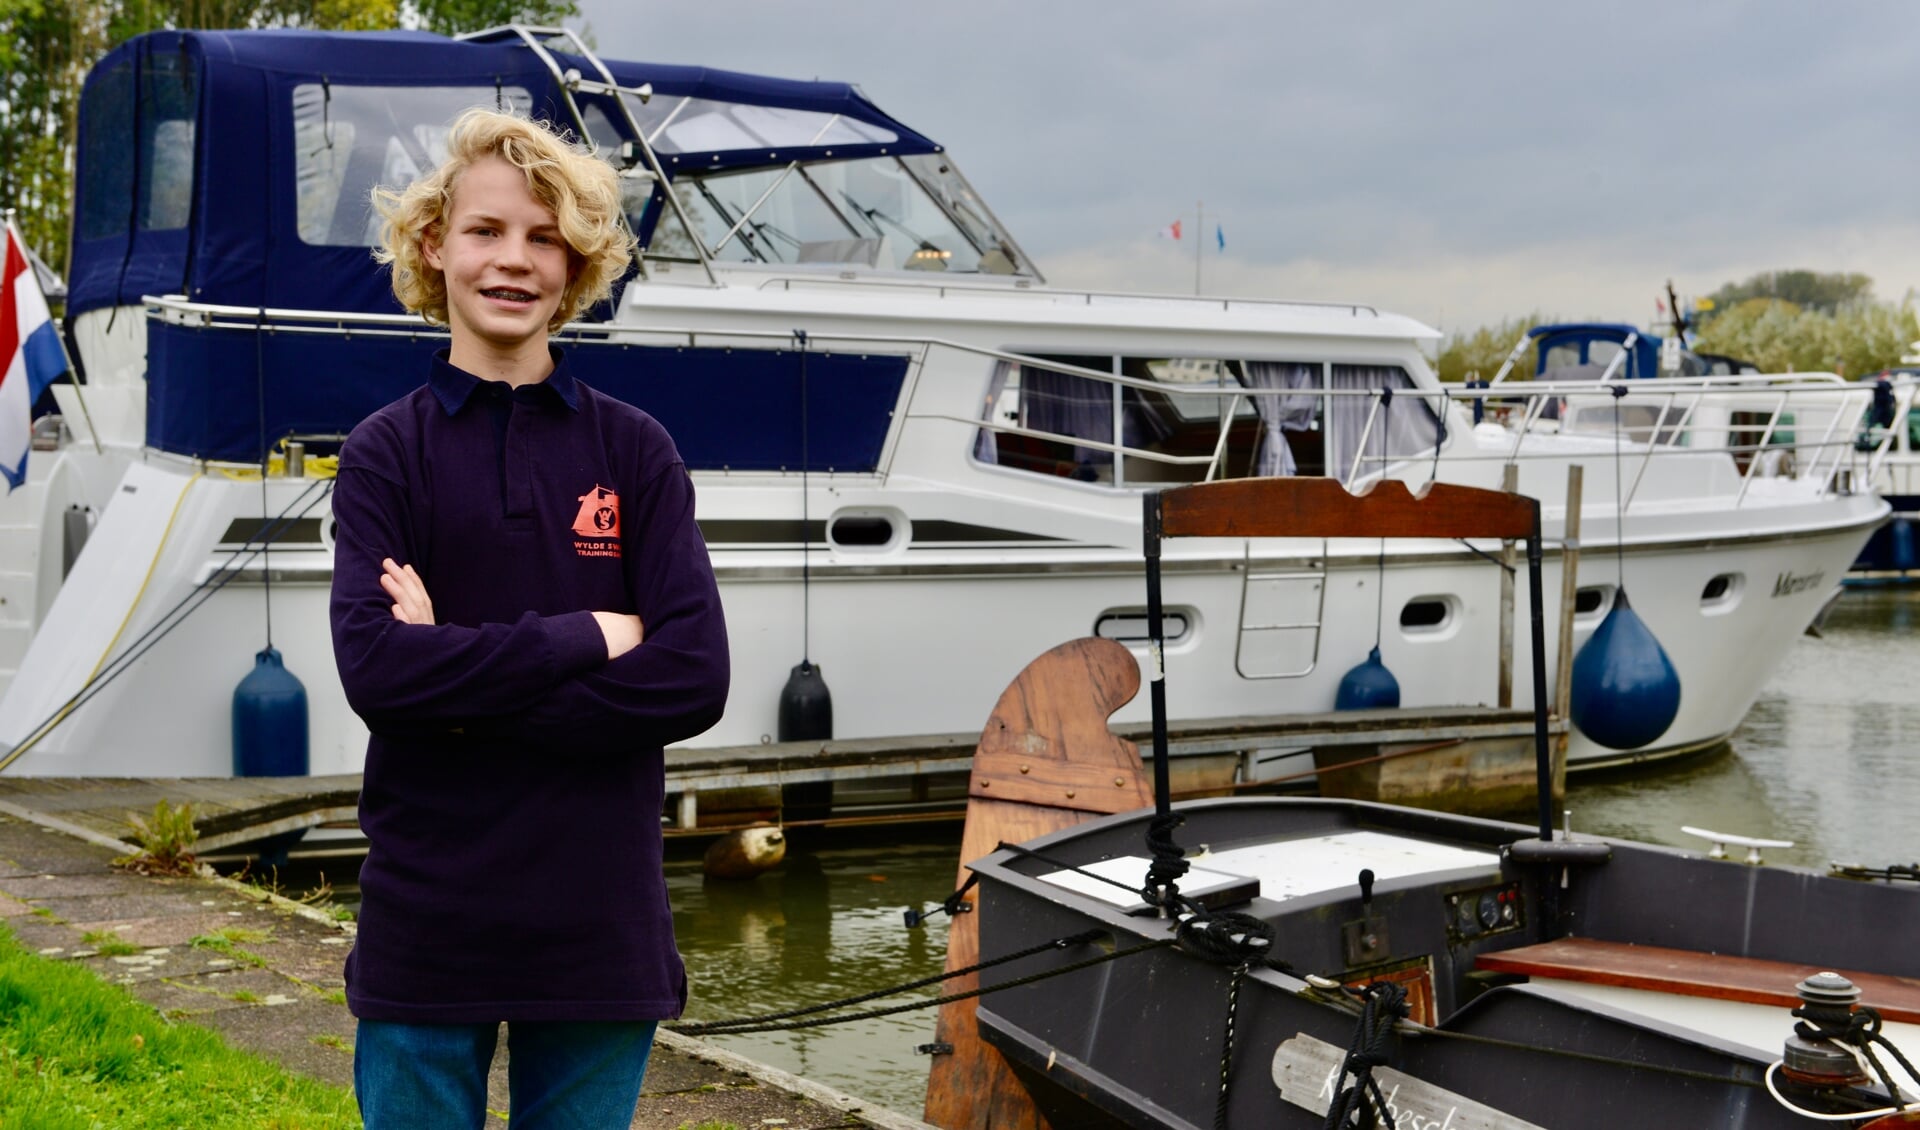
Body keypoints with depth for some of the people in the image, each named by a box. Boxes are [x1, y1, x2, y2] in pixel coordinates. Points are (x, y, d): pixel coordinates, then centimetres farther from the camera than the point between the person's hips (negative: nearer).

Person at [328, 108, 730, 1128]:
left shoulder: (634, 450, 3)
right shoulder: (386, 452, 1)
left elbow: (694, 678, -8)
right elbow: (373, 665, -14)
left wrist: (466, 686, -13)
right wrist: (585, 639, -12)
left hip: (600, 920, 1)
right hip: (426, 919, -1)